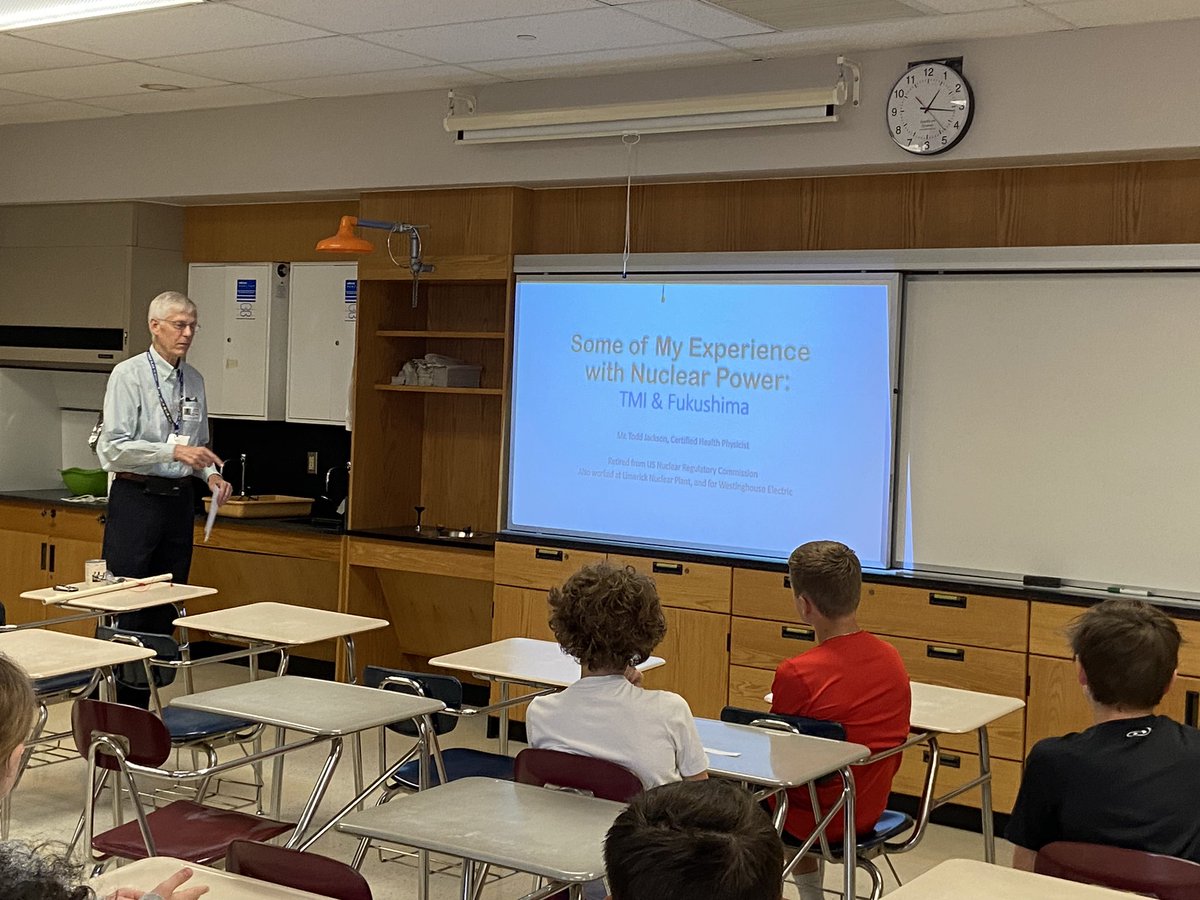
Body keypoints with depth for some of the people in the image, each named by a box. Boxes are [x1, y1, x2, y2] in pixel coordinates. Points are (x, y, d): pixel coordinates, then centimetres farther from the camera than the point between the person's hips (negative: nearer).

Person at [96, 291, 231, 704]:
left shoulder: (194, 381, 11)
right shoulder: (129, 375, -7)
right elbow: (113, 447, -15)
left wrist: (209, 473, 1)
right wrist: (174, 451, -24)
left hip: (178, 500, 6)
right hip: (136, 499, -6)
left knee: (165, 612, 8)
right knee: (126, 609, -7)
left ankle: (142, 703, 16)